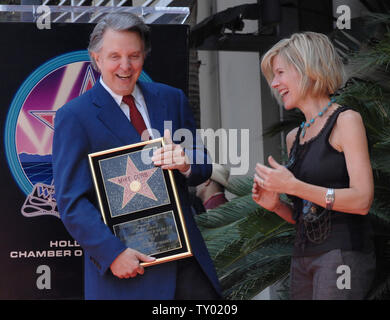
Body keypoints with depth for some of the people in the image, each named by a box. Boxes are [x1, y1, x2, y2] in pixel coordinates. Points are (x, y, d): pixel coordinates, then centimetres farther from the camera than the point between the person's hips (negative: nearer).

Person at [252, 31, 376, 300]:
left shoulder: (346, 121, -4)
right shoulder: (294, 137, 16)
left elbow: (362, 201, -14)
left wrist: (293, 186, -16)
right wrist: (275, 205, 1)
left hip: (343, 252, -7)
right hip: (304, 256, 7)